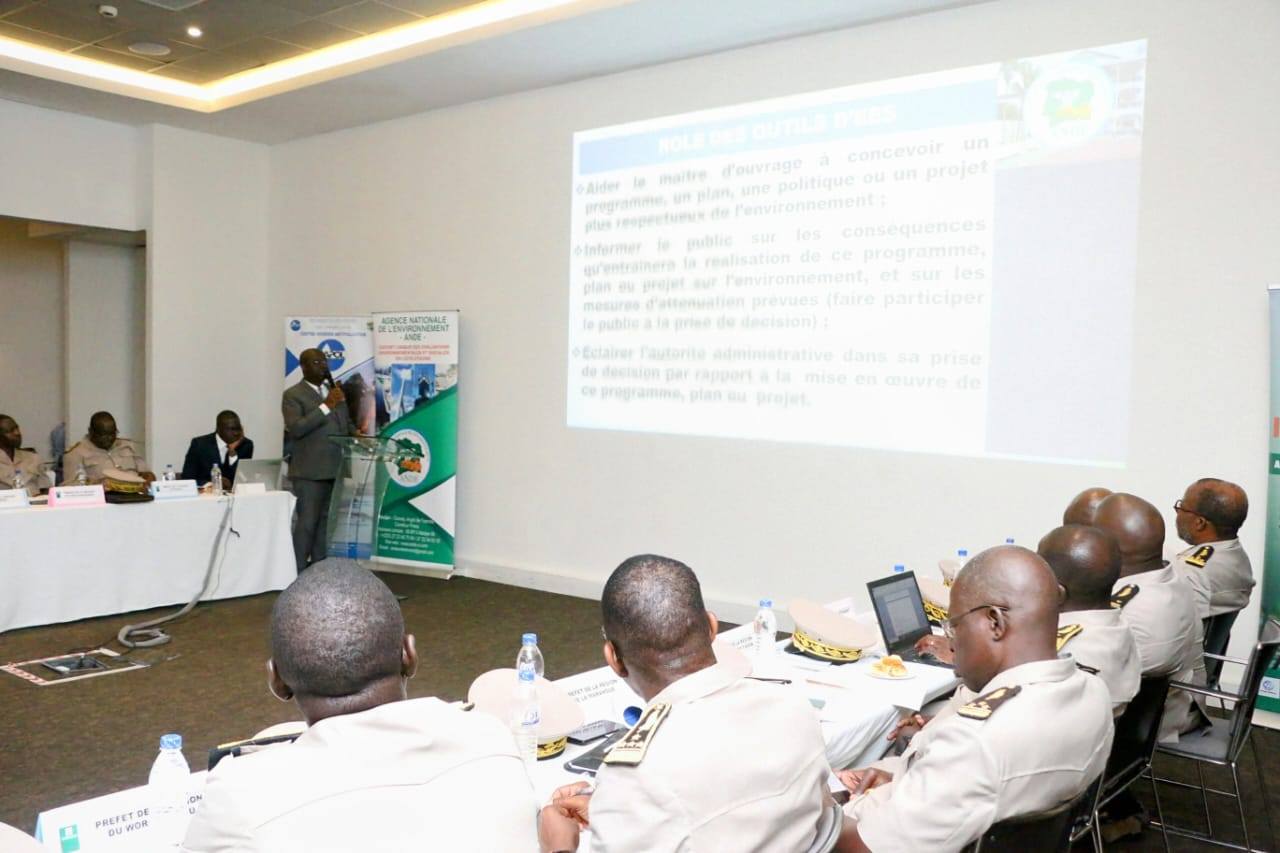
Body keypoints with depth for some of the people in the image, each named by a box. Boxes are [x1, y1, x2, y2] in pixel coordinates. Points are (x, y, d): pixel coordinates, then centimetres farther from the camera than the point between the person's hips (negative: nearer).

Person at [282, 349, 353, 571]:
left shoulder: (335, 391, 18)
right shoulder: (293, 395, -2)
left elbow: (346, 423, 26)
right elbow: (295, 428, -15)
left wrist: (354, 434, 4)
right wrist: (326, 406, -18)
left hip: (335, 469, 6)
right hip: (309, 471, -6)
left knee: (327, 523, 8)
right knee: (307, 522, -7)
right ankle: (298, 573, -1)